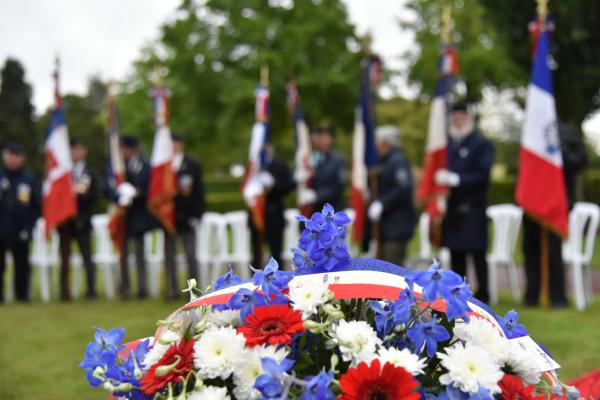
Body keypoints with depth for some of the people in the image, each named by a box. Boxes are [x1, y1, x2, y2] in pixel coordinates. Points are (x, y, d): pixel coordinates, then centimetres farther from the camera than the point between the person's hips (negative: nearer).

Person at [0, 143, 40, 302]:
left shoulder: (29, 179, 4)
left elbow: (36, 206, 6)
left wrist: (27, 229, -3)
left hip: (20, 234, 1)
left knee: (22, 265, 6)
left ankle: (22, 294, 14)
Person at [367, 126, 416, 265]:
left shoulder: (398, 161, -12)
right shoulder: (384, 162, 18)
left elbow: (404, 189, -22)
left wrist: (381, 204, -21)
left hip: (397, 226, -10)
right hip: (385, 227, 10)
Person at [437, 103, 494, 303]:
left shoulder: (482, 144, -1)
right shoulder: (448, 144, 19)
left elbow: (482, 174, -11)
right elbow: (442, 169, 23)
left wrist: (455, 179, -19)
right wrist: (441, 177, 1)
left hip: (473, 209, -6)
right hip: (453, 209, 6)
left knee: (477, 253, -5)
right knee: (456, 254, 9)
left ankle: (482, 295, 0)